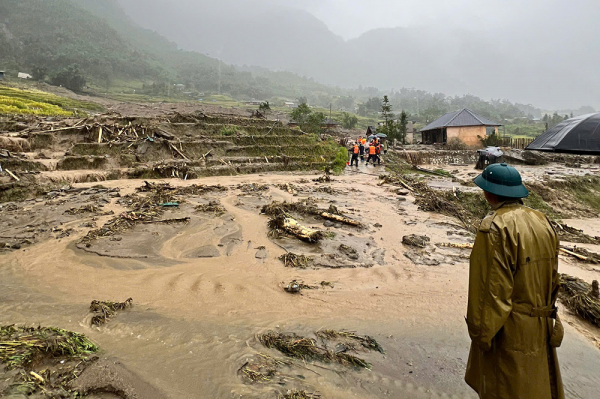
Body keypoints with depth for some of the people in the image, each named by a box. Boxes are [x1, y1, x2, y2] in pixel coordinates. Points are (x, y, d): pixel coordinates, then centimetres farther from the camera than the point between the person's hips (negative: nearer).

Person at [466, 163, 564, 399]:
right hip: (541, 327, 8)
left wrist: (481, 333, -12)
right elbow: (553, 277, 10)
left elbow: (491, 289, -23)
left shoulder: (495, 228, -24)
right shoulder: (542, 222, 1)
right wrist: (544, 312, 22)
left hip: (509, 331, -8)